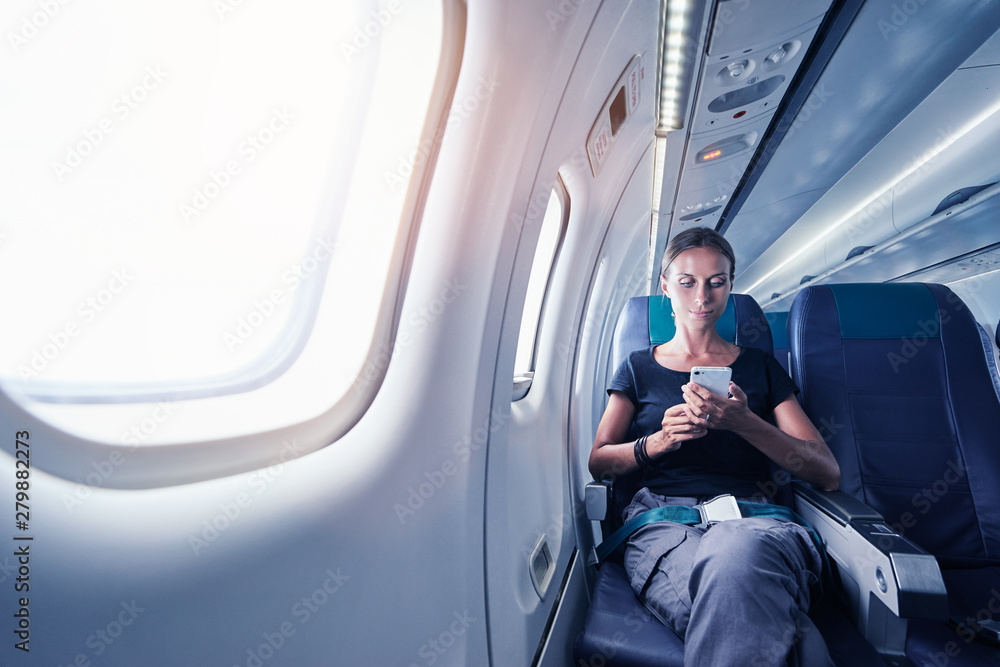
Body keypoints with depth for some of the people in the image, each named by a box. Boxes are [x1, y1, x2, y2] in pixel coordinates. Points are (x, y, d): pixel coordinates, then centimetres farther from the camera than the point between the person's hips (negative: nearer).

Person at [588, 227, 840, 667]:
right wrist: (657, 442, -9)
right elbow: (598, 462, 13)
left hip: (750, 515, 1)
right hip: (663, 518, -1)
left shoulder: (761, 369, 17)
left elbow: (828, 473, 8)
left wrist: (744, 423, -11)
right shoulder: (638, 368, 17)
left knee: (738, 551, -38)